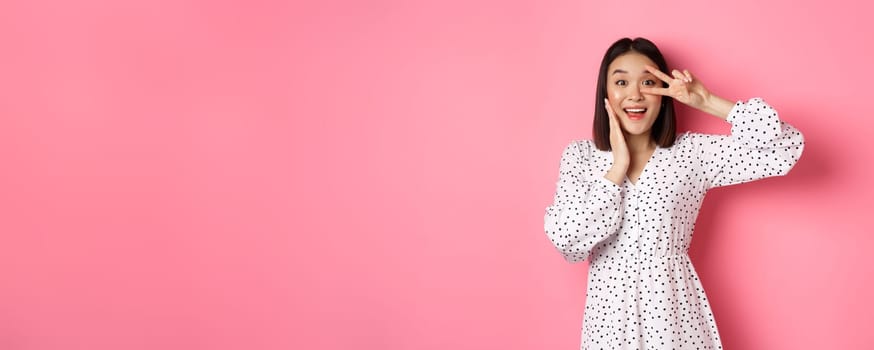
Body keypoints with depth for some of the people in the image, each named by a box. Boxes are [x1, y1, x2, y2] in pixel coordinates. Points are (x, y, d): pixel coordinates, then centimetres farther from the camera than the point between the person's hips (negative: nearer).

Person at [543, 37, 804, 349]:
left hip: (674, 308, 0)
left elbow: (786, 149, -12)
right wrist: (619, 166, -15)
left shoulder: (693, 152, -4)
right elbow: (566, 243, -14)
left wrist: (707, 102, -13)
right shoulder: (579, 155, -3)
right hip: (609, 311, 0)